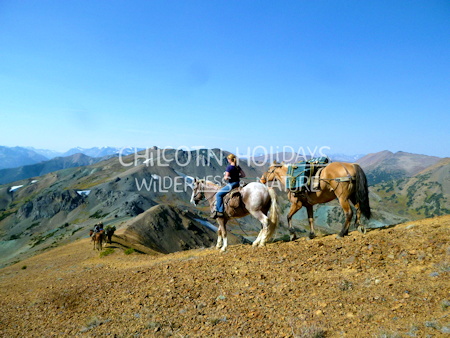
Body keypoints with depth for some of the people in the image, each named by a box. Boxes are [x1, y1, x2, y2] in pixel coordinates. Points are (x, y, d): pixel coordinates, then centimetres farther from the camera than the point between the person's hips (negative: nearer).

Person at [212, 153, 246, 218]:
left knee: (218, 194, -5)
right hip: (237, 183, 9)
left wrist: (224, 177, 2)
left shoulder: (229, 167, -15)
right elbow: (243, 175, 12)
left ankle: (219, 211, -11)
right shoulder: (238, 167, 8)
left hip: (231, 184, -9)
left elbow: (226, 177, -19)